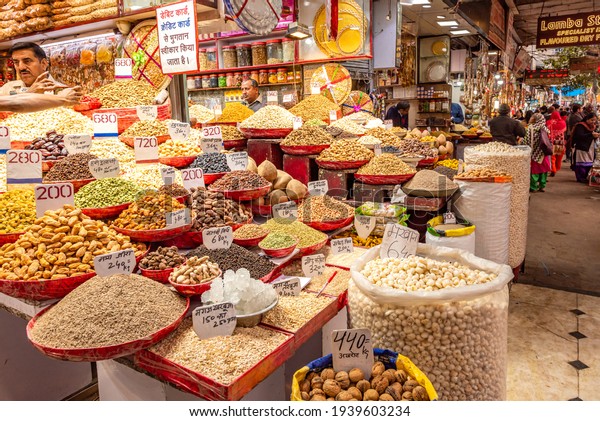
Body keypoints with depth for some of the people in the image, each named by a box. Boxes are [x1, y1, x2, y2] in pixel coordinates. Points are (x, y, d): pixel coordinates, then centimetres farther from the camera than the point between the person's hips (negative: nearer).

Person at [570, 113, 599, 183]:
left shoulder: (592, 126, 16)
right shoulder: (580, 126, -10)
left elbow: (593, 138, 22)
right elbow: (580, 136, -24)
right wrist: (591, 134, -32)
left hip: (589, 149, 8)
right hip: (581, 148, -8)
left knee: (589, 164, 6)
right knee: (581, 164, -8)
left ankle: (585, 177, 15)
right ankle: (580, 178, -2)